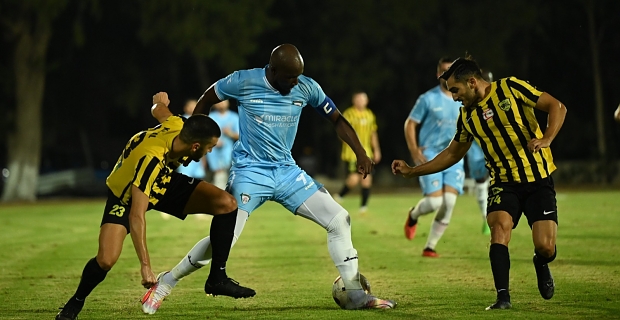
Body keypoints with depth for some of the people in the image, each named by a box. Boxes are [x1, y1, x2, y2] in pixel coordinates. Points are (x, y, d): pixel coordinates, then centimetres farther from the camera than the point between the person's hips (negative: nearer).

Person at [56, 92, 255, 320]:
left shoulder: (178, 126, -23)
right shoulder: (150, 160, -42)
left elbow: (159, 110, 3)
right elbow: (136, 216, -44)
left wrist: (160, 103, 28)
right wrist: (145, 266, -47)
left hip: (165, 182, 6)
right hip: (126, 195, -6)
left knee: (226, 204, -14)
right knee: (106, 260, -25)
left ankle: (217, 278, -2)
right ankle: (76, 302, 6)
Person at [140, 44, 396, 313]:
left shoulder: (306, 88, -5)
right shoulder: (243, 82, -14)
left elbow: (337, 120, 5)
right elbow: (206, 100, 3)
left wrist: (360, 153, -9)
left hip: (287, 172, 4)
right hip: (250, 172, -4)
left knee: (339, 220, -4)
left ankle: (355, 295, 5)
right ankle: (166, 283, 3)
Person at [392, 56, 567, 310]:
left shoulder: (510, 88, -8)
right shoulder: (467, 116, 7)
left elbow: (556, 107, -7)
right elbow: (452, 154, 20)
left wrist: (546, 139, -23)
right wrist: (412, 171, 15)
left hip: (538, 179, -4)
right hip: (504, 182, 4)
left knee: (545, 248, -13)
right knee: (499, 227, -25)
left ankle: (541, 265, 24)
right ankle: (503, 297, -19)